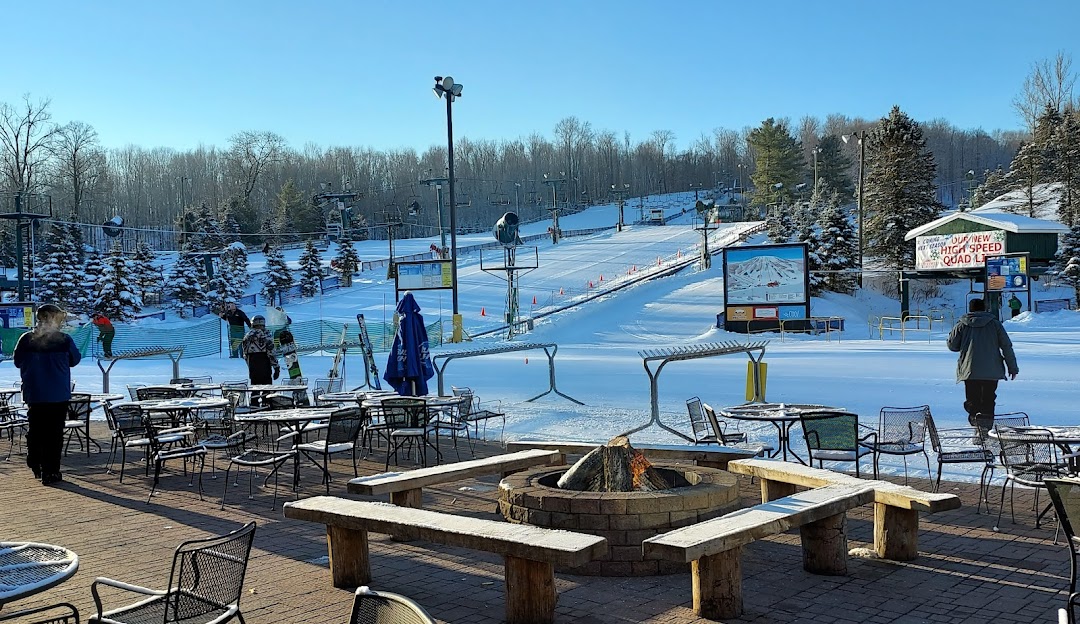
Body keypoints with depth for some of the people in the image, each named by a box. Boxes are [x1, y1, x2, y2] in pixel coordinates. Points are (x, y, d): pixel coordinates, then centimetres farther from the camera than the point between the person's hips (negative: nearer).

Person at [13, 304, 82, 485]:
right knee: (54, 433, 4)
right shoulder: (64, 340, -11)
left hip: (33, 394, 3)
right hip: (59, 395, -2)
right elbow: (75, 359, 4)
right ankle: (50, 473, 6)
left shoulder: (26, 339, -6)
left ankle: (36, 467, 26)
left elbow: (17, 361, 8)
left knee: (35, 430, 18)